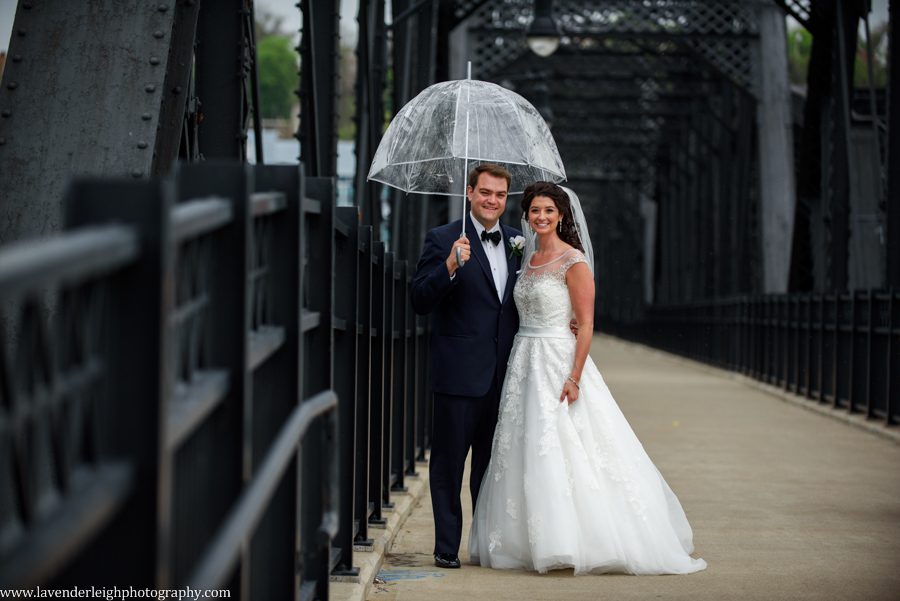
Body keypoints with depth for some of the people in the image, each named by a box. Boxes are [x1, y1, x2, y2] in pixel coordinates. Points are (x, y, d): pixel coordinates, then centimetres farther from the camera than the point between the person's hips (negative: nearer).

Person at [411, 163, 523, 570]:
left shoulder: (518, 242, 11)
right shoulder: (443, 240, -6)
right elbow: (420, 301, -13)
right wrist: (450, 267, -27)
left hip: (505, 374, 5)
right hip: (459, 373, -5)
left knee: (493, 464, 13)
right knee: (449, 463, 3)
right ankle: (447, 547, 9)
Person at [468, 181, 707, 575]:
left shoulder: (574, 262, -8)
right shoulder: (528, 259, 14)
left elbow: (586, 324, -13)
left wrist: (574, 377, -20)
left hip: (559, 361, -7)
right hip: (525, 364, 7)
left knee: (562, 451, -9)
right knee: (526, 451, 6)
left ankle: (577, 543, -3)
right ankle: (535, 543, 12)